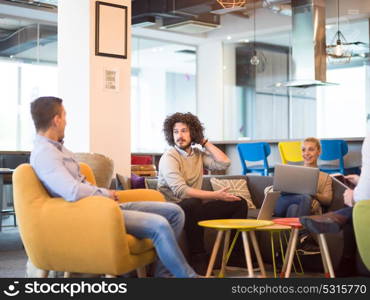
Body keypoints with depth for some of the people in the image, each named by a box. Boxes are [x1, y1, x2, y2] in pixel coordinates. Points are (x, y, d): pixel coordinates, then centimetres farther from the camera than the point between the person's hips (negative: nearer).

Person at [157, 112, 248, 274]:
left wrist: (205, 142, 0)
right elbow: (181, 191, -24)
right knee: (192, 204, -41)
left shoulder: (198, 154, 10)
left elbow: (224, 163, -3)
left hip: (194, 206, 7)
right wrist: (215, 195, -26)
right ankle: (198, 260, -32)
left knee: (239, 203, -1)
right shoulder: (169, 157, -12)